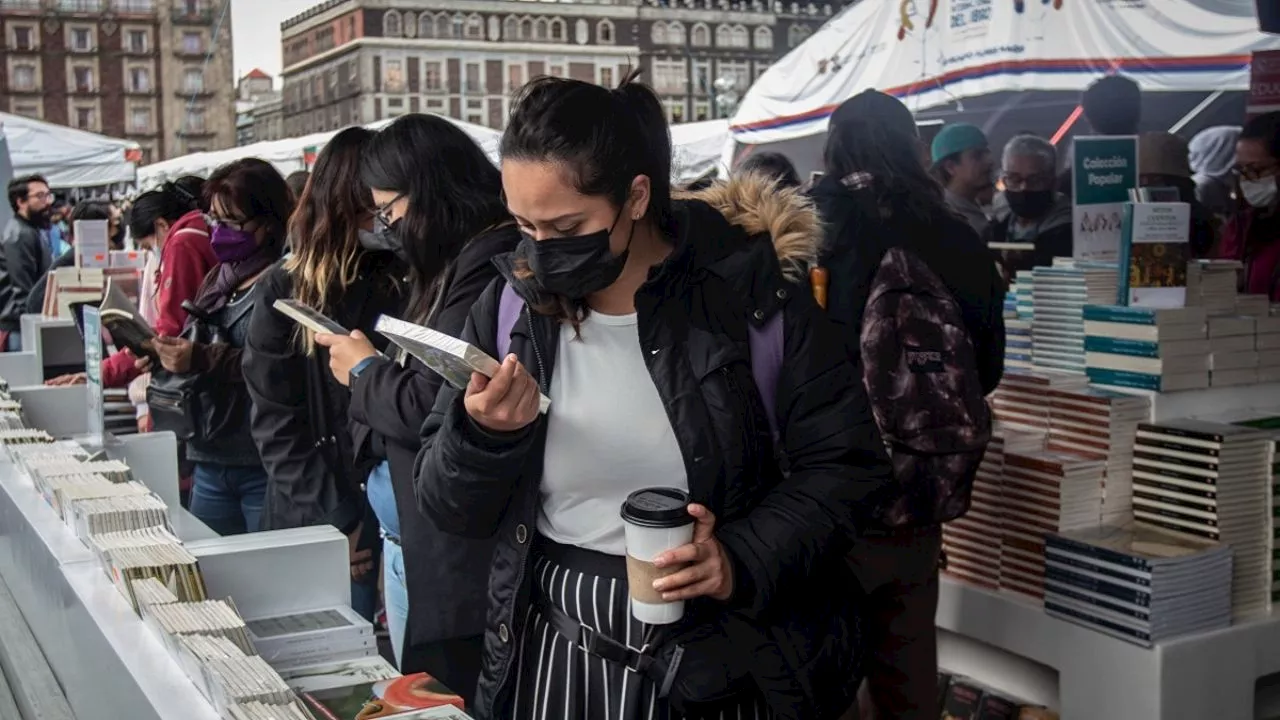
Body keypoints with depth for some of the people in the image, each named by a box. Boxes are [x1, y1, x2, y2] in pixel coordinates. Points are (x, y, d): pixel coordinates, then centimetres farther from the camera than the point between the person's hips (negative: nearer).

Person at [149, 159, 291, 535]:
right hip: (212, 461, 8)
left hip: (264, 467, -7)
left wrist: (203, 360, -22)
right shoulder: (219, 279, 14)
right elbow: (195, 345, 18)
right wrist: (168, 352, -3)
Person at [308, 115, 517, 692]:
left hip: (452, 554, -10)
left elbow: (430, 406, -21)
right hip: (413, 538, 10)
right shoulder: (457, 262, 12)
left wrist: (364, 371, -4)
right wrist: (365, 358, 3)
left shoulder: (487, 267, -18)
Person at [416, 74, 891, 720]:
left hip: (724, 659, -2)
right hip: (552, 654, 3)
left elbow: (843, 462, -6)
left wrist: (745, 561, -21)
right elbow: (449, 508, 0)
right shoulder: (510, 304, -4)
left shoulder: (752, 290, -12)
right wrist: (485, 437, -21)